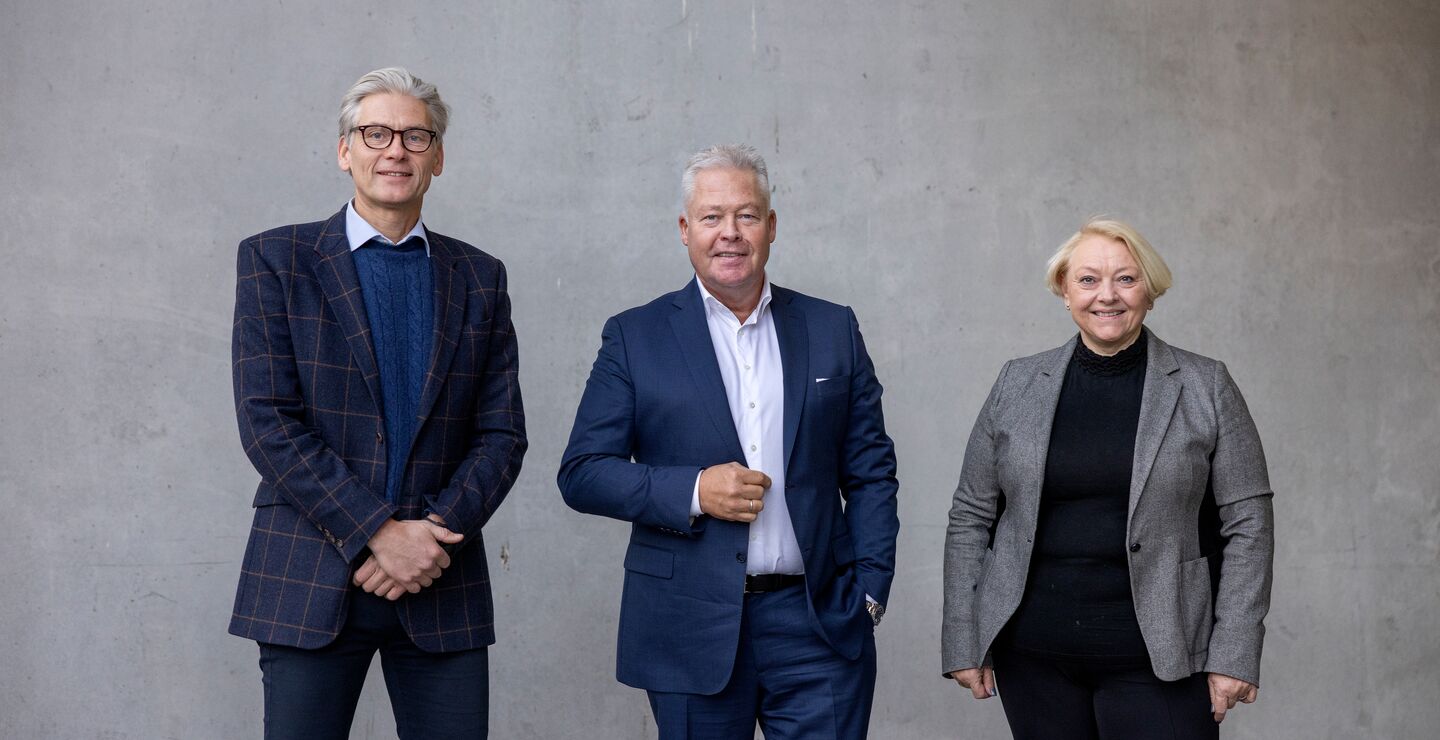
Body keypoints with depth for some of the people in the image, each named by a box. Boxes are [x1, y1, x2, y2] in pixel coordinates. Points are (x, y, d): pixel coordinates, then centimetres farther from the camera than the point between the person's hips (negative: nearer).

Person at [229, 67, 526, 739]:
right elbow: (267, 422, -7)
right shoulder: (275, 260, 2)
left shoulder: (479, 278, 11)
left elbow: (502, 434, 7)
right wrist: (379, 532, -13)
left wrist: (437, 533, -9)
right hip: (310, 583, -2)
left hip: (440, 583, 2)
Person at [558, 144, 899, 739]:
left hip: (819, 624, 1)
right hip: (693, 633, -1)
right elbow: (581, 473, -1)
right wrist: (693, 490, -14)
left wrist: (869, 590, 0)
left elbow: (871, 473, 10)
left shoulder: (833, 331, 9)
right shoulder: (635, 337, 3)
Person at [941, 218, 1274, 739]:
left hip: (1157, 660, -2)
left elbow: (1247, 523, 0)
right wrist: (963, 644, 4)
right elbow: (971, 517, 9)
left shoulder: (1205, 387, 1)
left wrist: (1233, 654, -6)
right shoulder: (1018, 384, 6)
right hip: (1033, 654, 2)